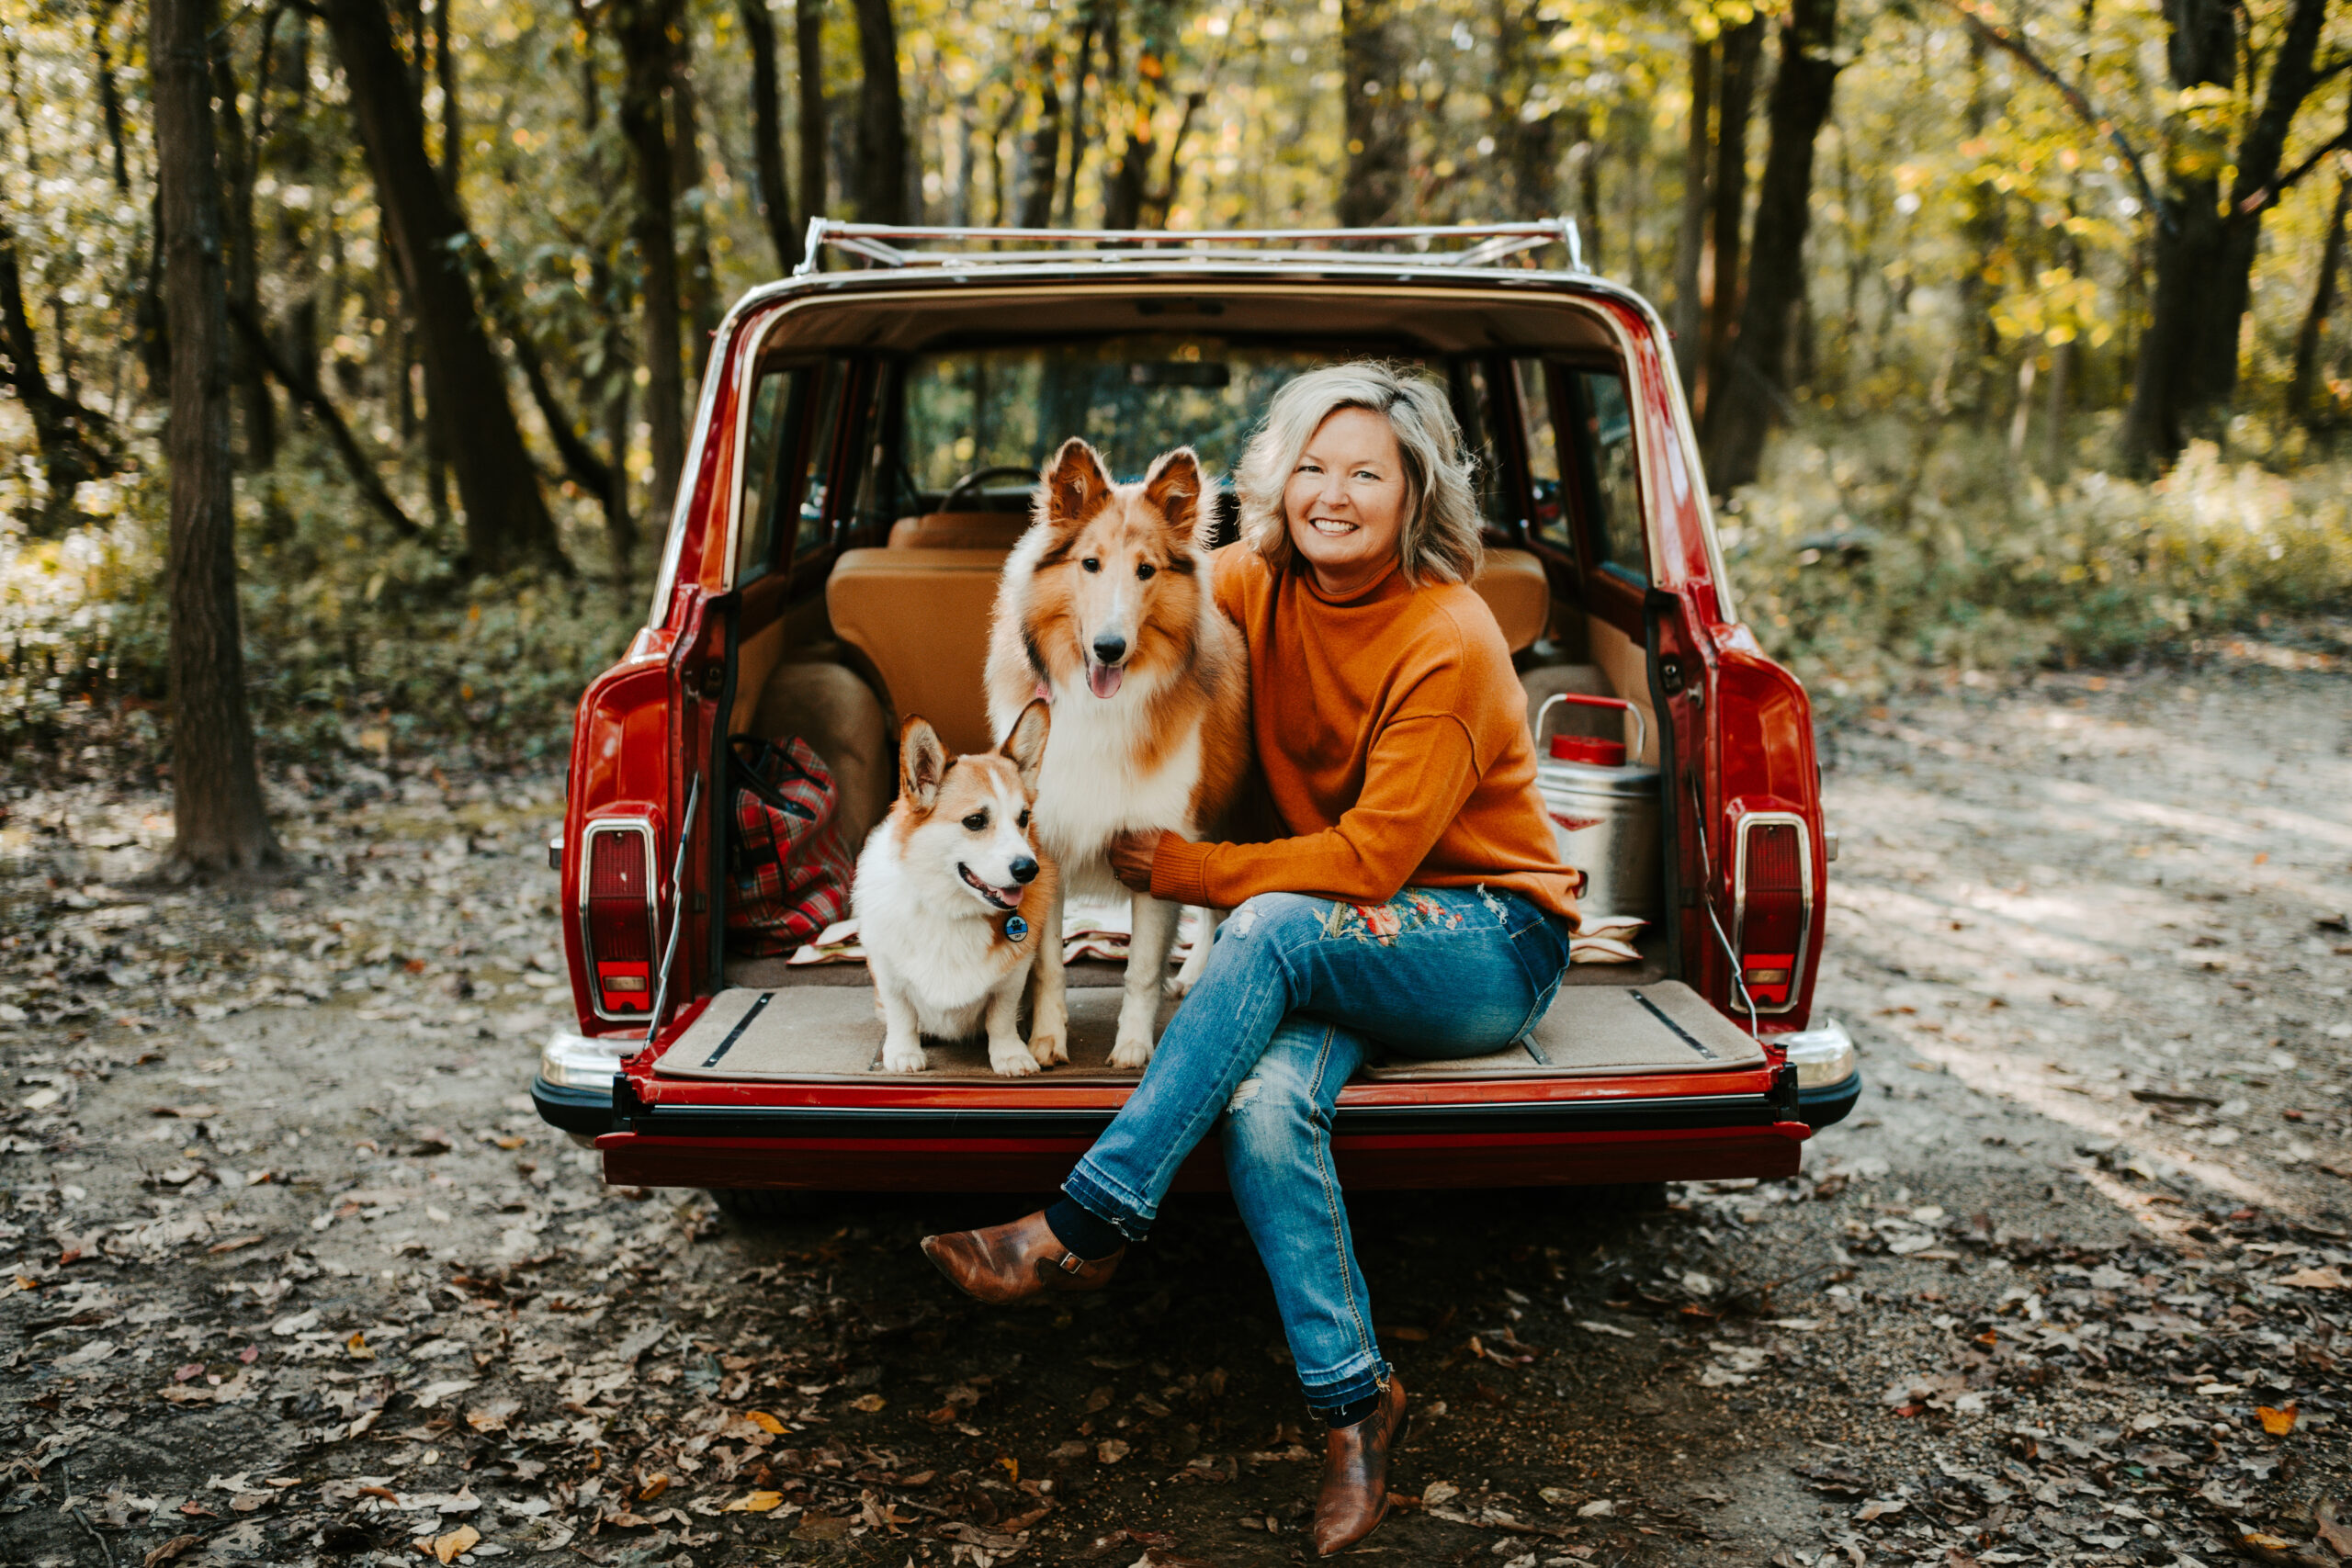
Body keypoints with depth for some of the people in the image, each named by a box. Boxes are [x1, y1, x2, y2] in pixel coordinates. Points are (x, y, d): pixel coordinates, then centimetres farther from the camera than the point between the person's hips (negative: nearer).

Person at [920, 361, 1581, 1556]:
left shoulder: (1449, 642, -18)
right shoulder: (1258, 583, 0)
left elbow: (1370, 857, -21)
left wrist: (1179, 870, -18)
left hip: (1489, 941, -4)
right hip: (1340, 944, 5)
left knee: (1276, 927, -35)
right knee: (1263, 1103, -29)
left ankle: (1086, 1227, -29)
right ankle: (1352, 1399, -17)